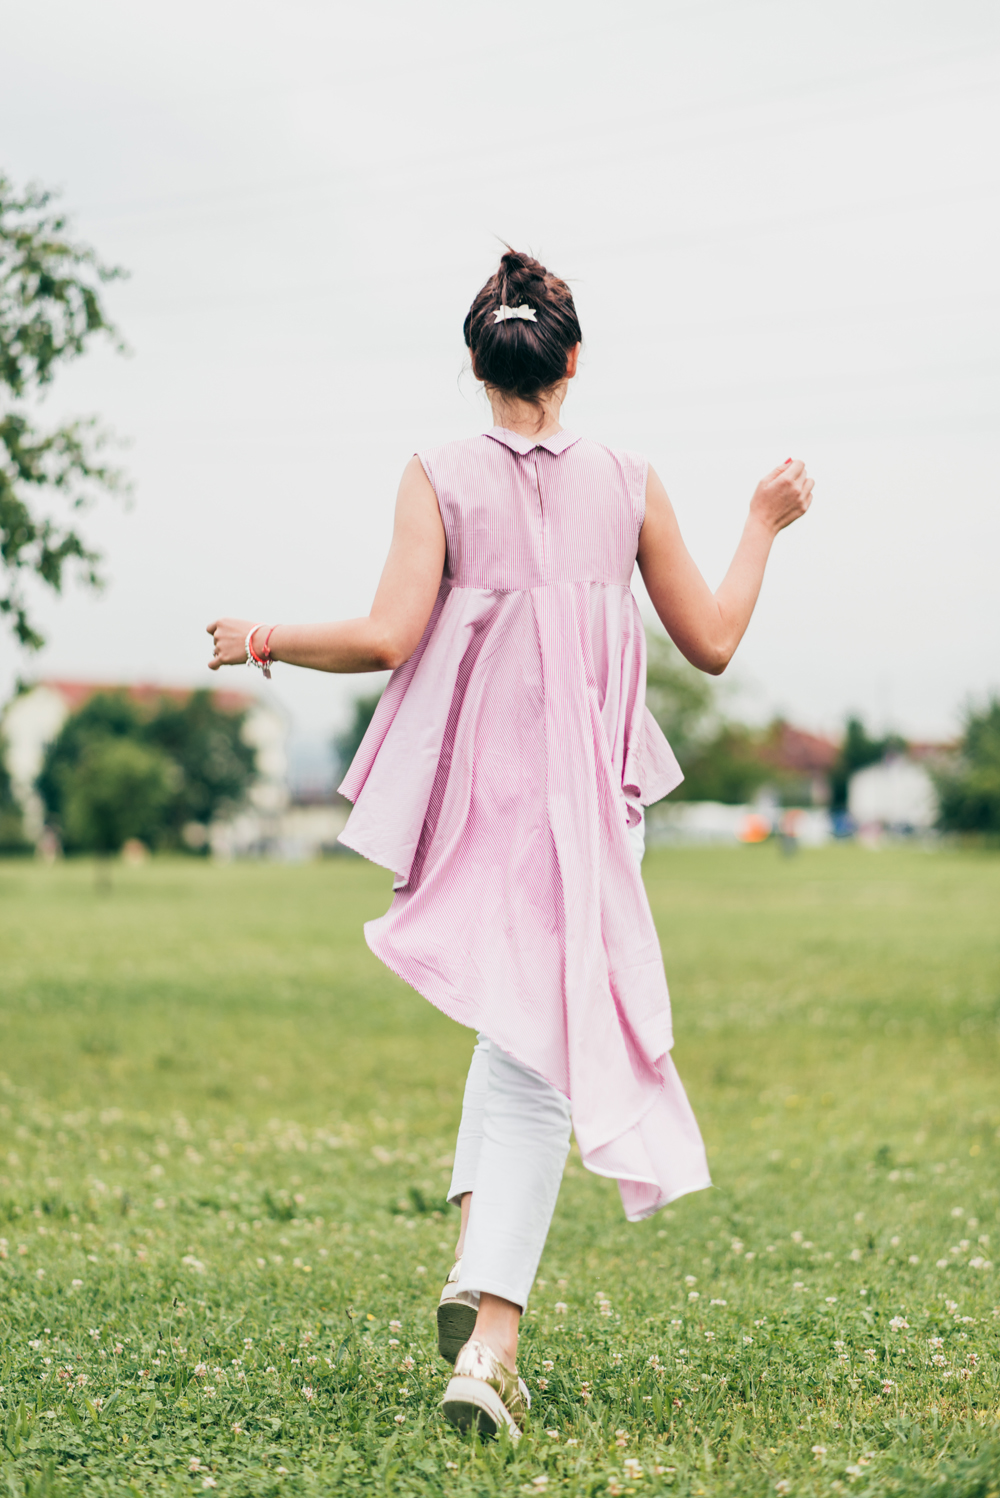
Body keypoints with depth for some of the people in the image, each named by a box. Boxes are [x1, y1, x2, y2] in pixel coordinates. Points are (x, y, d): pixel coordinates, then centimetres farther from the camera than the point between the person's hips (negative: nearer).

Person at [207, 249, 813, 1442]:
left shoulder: (440, 478, -3)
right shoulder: (629, 485, 2)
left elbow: (389, 639, -12)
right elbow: (711, 643, 8)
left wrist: (261, 643, 4)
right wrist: (763, 525, 22)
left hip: (474, 794, 1)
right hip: (581, 805, 0)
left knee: (515, 1019, 24)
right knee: (540, 1051, 1)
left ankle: (476, 1256, 10)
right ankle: (489, 1339, -10)